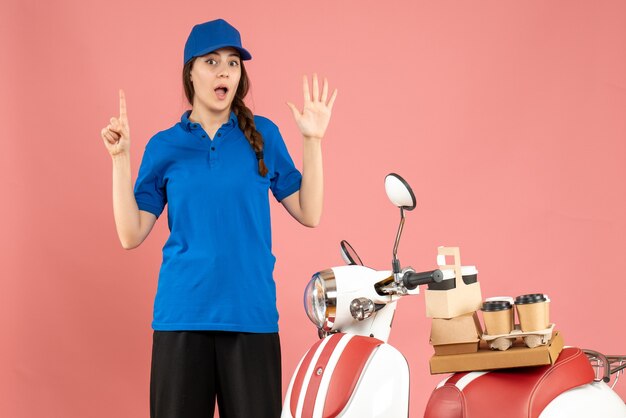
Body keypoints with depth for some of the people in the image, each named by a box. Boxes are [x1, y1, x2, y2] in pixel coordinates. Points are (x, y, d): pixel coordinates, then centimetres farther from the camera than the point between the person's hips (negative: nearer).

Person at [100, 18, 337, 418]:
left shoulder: (262, 134, 6)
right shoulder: (165, 146, 6)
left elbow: (309, 213, 5)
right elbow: (131, 235, 1)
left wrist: (313, 140, -2)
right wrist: (120, 158, -5)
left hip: (251, 312, 0)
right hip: (182, 313, 0)